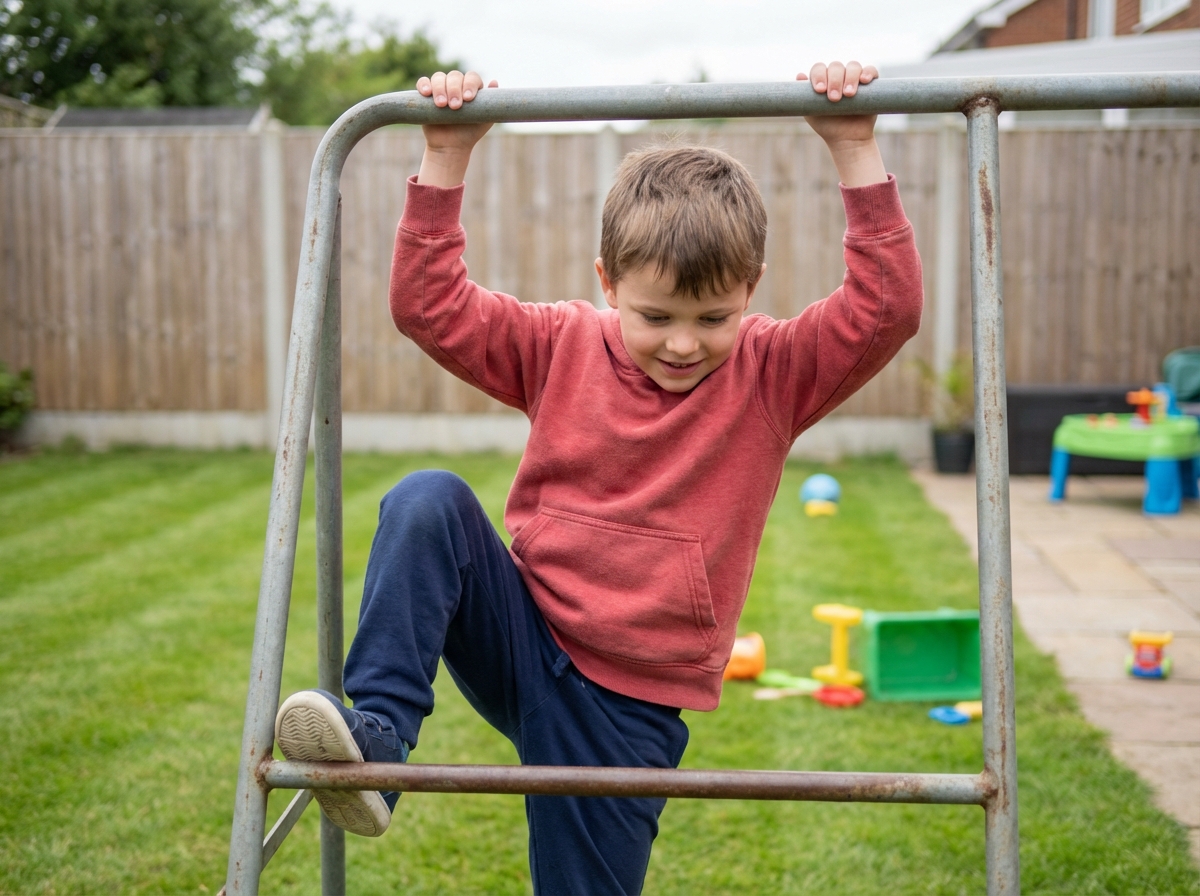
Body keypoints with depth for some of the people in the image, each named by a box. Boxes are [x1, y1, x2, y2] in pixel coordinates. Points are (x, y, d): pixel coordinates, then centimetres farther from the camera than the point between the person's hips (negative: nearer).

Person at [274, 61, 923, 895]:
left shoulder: (773, 374, -4)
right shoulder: (563, 346, 1)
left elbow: (889, 309, -17)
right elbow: (430, 304, -1)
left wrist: (856, 151, -22)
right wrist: (447, 158, -9)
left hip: (627, 702, -1)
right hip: (522, 640, 2)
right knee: (428, 502, -23)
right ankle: (378, 730, -27)